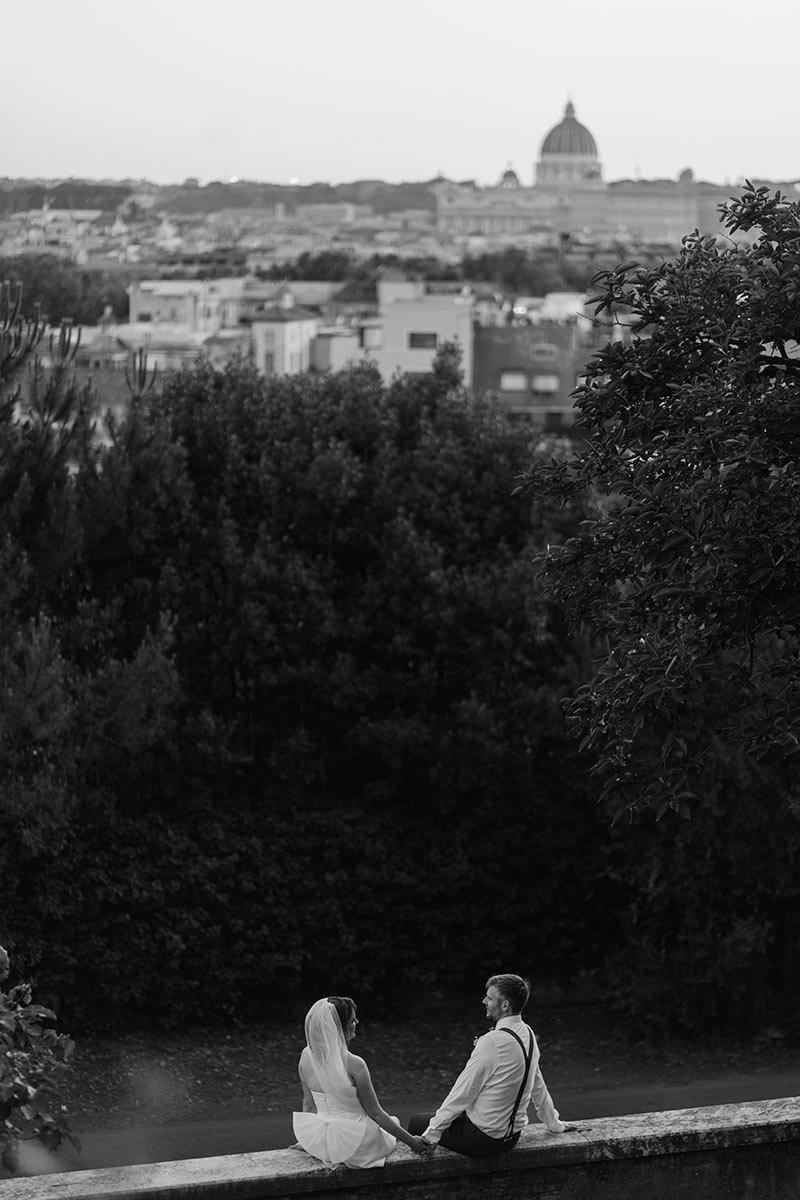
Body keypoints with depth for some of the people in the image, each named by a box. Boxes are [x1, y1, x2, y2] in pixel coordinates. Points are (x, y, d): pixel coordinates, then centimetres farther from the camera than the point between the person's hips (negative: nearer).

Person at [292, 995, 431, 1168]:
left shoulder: (306, 1057, -8)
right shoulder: (353, 1065, -25)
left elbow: (309, 1105, 5)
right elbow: (375, 1113, -15)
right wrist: (411, 1141, -4)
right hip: (354, 1145, -5)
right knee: (393, 1123, 28)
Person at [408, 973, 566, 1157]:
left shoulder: (493, 1042, -25)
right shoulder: (527, 1034, 1)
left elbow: (463, 1093, -20)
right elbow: (538, 1086, 13)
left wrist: (432, 1133, -14)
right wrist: (553, 1123, 27)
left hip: (484, 1139, -8)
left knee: (416, 1124, 6)